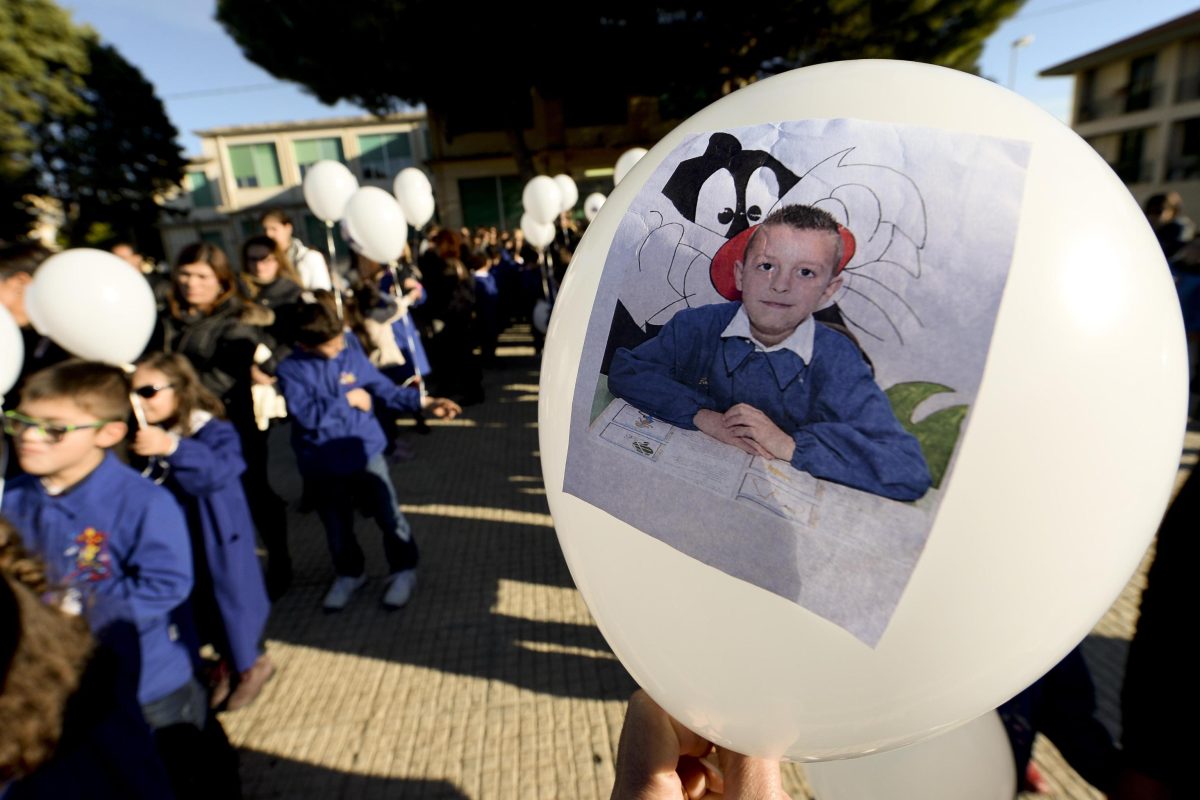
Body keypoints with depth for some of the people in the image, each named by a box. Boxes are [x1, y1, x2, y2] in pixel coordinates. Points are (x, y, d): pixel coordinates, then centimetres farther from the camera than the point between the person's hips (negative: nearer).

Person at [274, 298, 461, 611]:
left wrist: (423, 401, -12)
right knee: (337, 527, 19)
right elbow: (307, 416, -22)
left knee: (389, 516, 8)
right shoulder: (290, 369, -12)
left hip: (365, 452, 0)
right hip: (323, 465, 0)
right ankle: (349, 573, 43)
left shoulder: (351, 351, -6)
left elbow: (383, 388, -3)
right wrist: (347, 399, -18)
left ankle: (403, 570, 30)